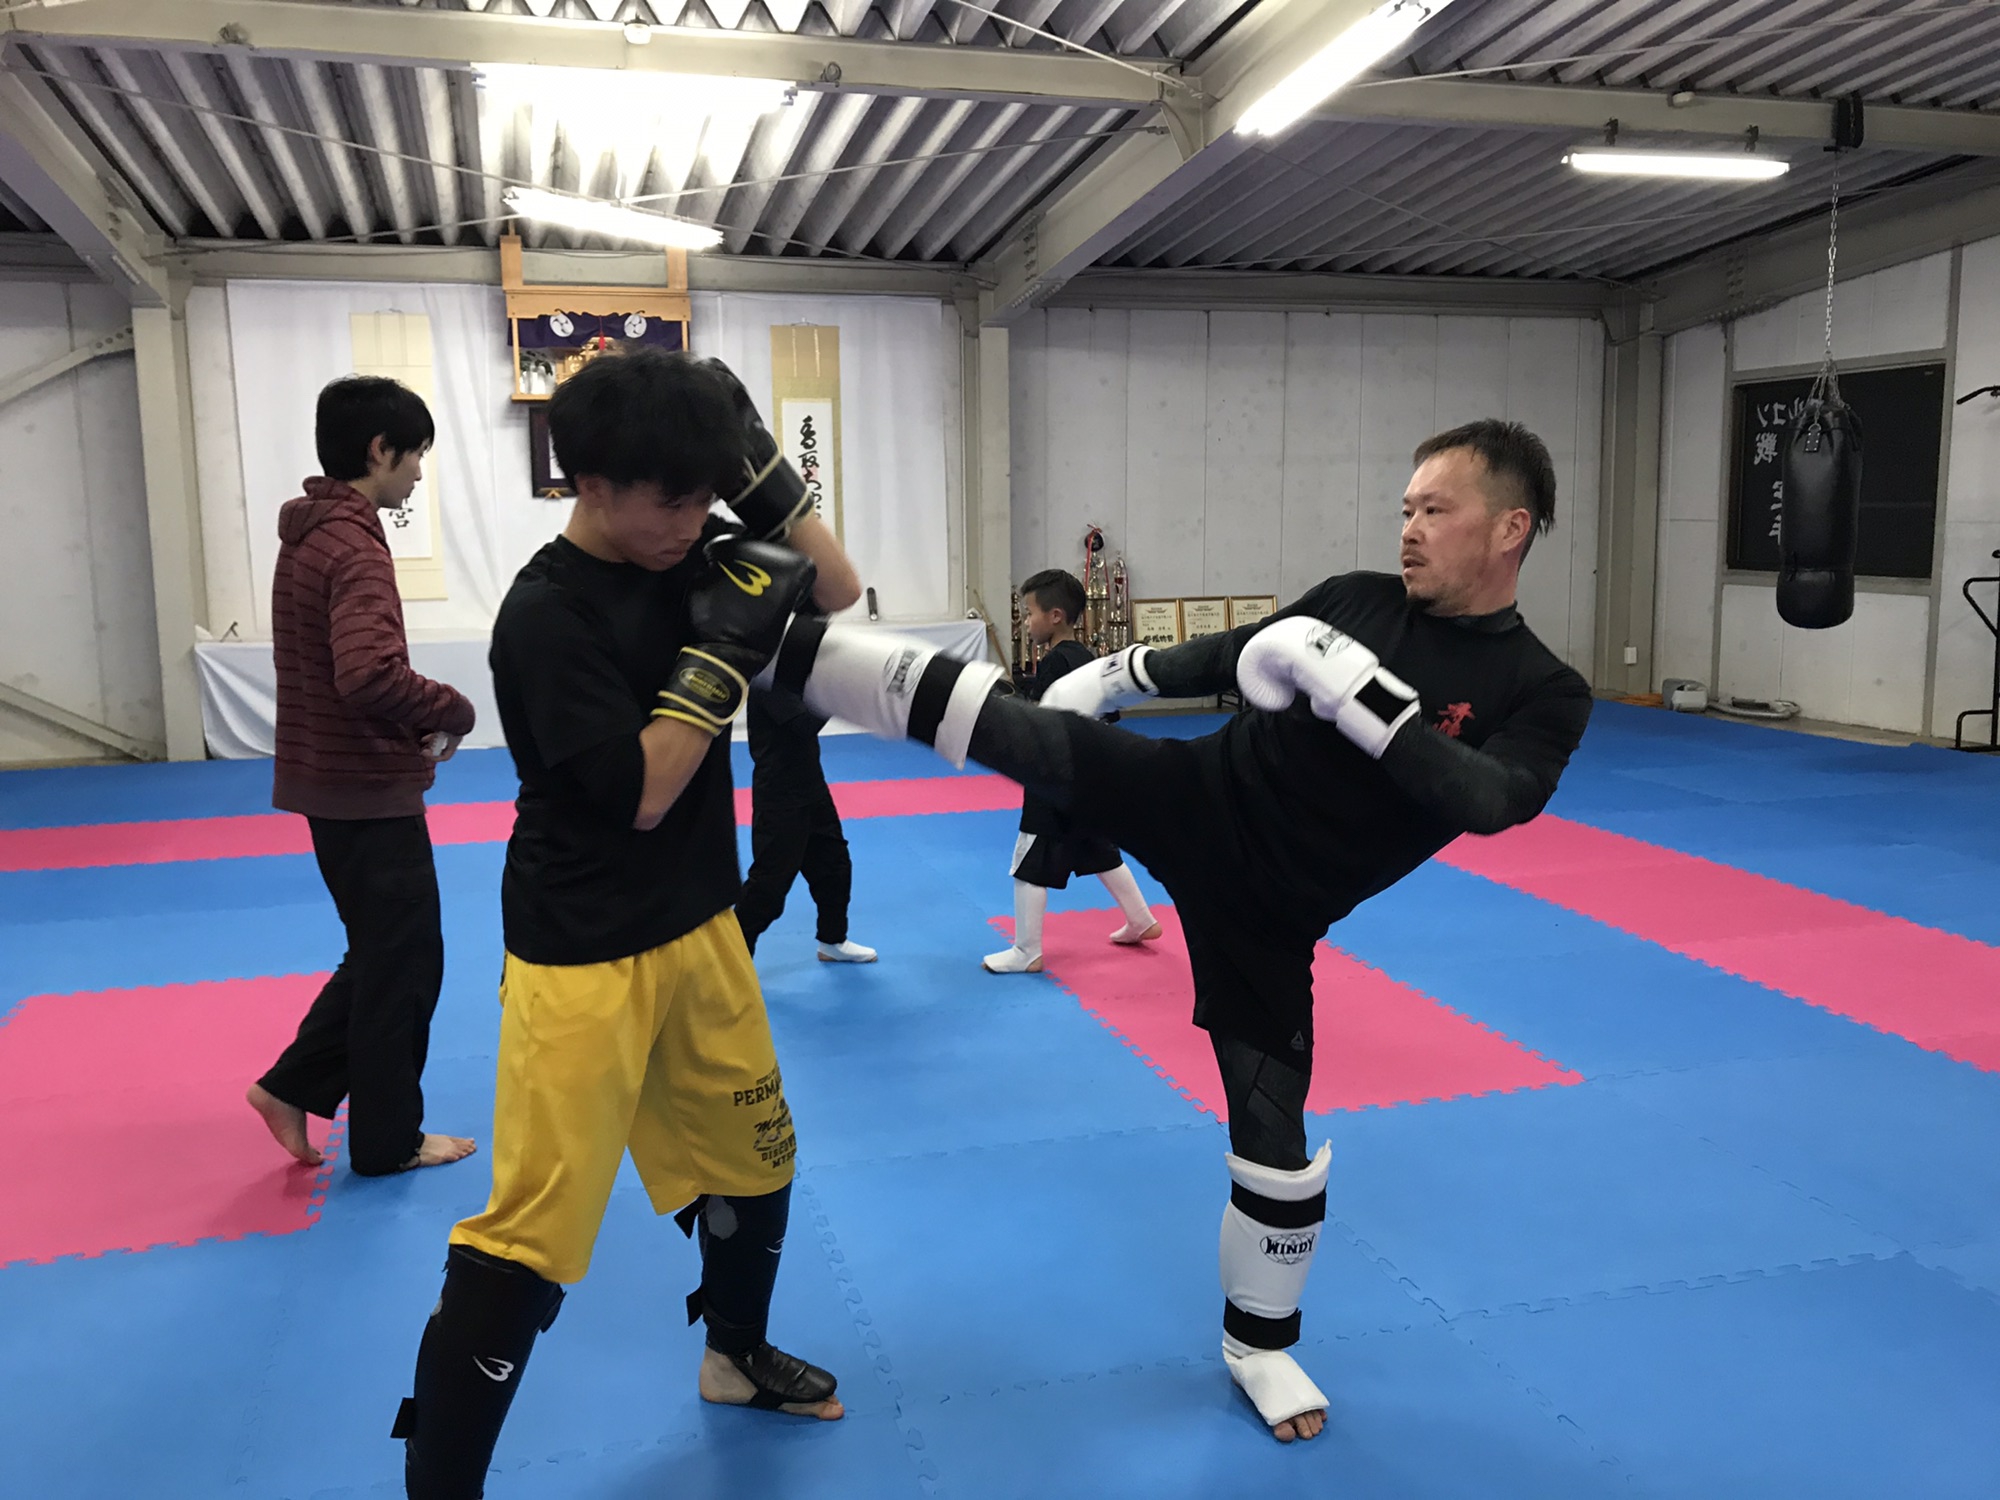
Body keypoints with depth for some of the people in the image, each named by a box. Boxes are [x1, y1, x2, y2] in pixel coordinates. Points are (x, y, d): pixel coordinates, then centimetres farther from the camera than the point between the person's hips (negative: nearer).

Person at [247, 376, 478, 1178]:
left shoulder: (308, 533, 10)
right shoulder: (353, 545, -21)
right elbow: (371, 677, -35)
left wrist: (414, 724, 8)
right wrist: (453, 710, -18)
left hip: (333, 780, 9)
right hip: (367, 789, -9)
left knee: (385, 952, 22)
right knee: (403, 963, 5)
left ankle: (294, 1087, 24)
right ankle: (389, 1139, 18)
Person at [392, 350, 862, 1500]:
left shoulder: (689, 551, 0)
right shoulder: (547, 614, -20)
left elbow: (840, 594, 5)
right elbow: (641, 791, -22)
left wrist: (770, 478, -8)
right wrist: (722, 650, -23)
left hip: (699, 928, 8)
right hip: (584, 960, -7)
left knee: (753, 1154, 21)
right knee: (527, 1241, -7)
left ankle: (738, 1353, 46)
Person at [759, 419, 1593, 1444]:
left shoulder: (1541, 694, -9)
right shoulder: (1359, 599, -1)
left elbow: (1485, 802, -28)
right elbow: (1231, 658, 14)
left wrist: (1355, 688, -32)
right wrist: (1119, 672, 12)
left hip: (1267, 904, -1)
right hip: (1193, 799, 2)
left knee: (1277, 1145, 6)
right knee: (1000, 723, -17)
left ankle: (1258, 1345, 33)